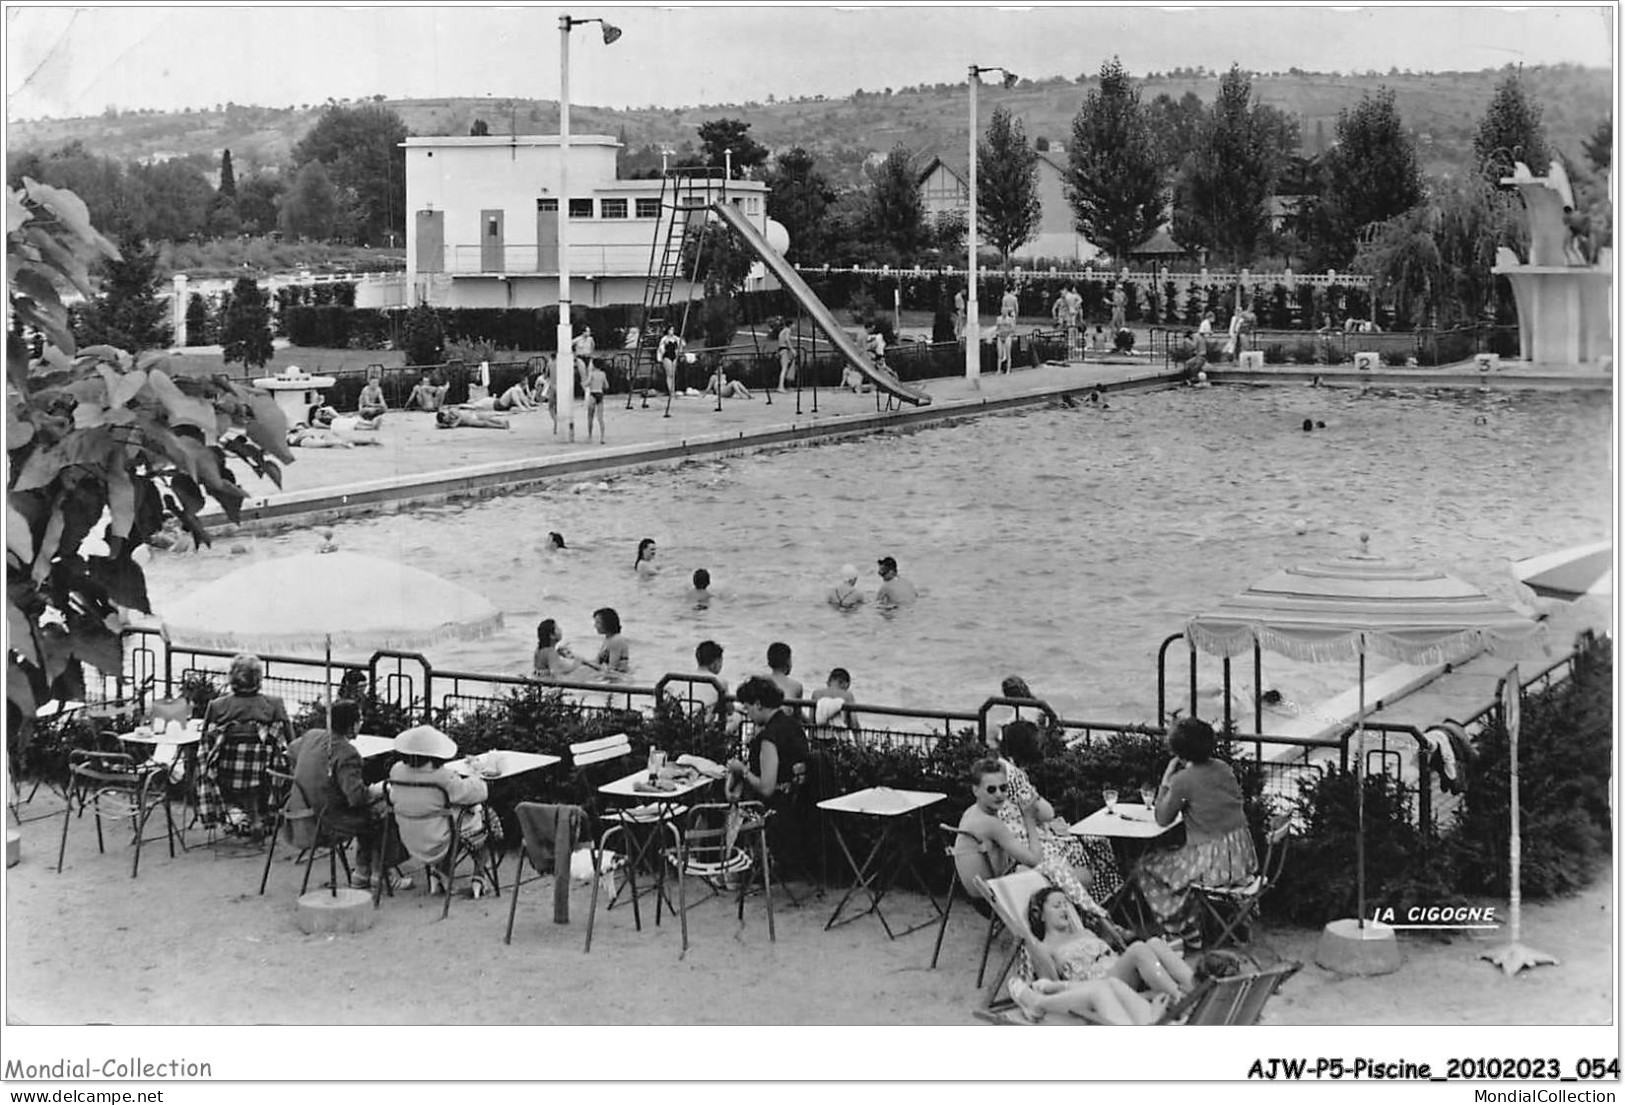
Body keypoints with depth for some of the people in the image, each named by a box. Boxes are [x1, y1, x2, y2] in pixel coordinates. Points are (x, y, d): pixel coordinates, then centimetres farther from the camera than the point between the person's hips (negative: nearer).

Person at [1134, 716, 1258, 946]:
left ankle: (1187, 933, 14)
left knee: (1147, 867, 13)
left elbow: (1162, 819, -4)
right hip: (1243, 857, 8)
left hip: (1215, 864, -8)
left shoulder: (1182, 780, -16)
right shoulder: (1223, 768, 5)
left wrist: (1166, 778, 0)